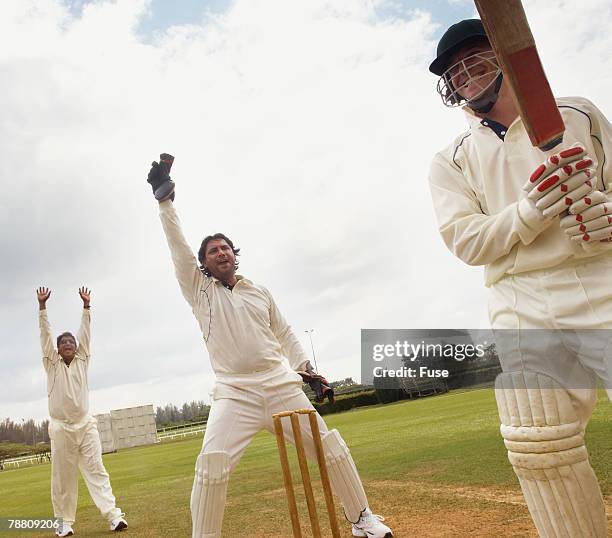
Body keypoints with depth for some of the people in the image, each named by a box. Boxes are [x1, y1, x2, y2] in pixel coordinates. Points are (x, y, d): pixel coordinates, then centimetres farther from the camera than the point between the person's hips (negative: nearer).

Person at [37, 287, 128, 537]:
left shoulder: (82, 360, 9)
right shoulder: (52, 363, 4)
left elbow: (85, 331, 4)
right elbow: (45, 332, -2)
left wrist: (86, 305, -1)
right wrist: (42, 305, -8)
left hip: (86, 424, 1)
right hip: (61, 428, -1)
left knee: (96, 471, -3)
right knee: (63, 477, 5)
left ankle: (114, 515, -9)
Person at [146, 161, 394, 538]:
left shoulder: (261, 292, 14)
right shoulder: (200, 290, 6)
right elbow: (178, 247, -3)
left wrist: (304, 366, 5)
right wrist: (165, 199, -10)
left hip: (282, 386, 3)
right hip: (234, 393, -2)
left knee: (332, 448, 3)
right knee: (212, 465, -23)